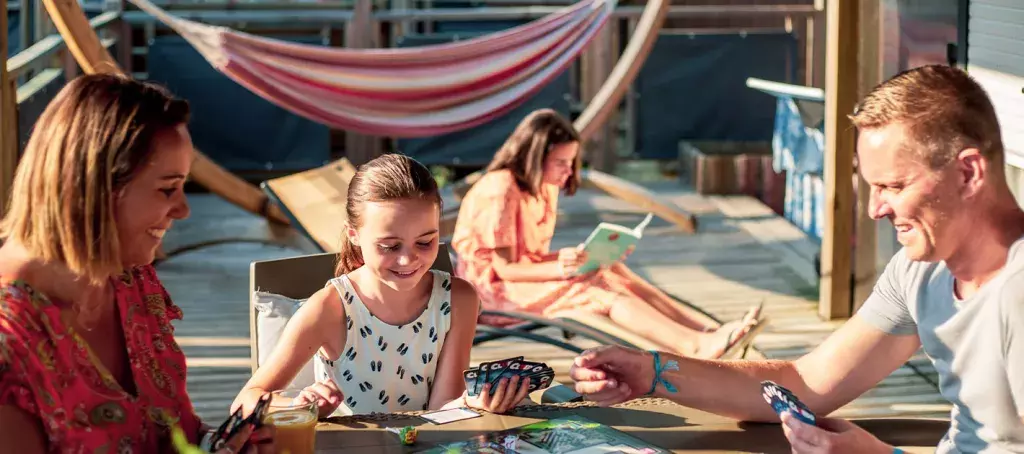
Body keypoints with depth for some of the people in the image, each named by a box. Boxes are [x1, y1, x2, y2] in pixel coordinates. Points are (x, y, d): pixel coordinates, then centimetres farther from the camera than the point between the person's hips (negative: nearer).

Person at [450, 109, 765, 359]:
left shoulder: (544, 187, 10)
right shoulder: (500, 190, -19)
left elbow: (535, 254, 7)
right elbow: (504, 267, -20)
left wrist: (595, 252, -5)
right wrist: (558, 268, -35)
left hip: (525, 274, 9)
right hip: (495, 290, -9)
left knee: (614, 272, -14)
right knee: (601, 291, -26)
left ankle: (706, 333, -26)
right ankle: (697, 347, -41)